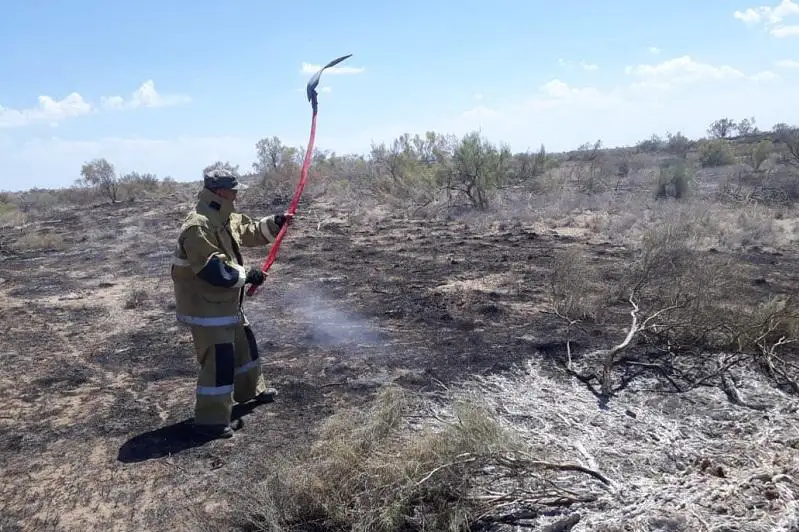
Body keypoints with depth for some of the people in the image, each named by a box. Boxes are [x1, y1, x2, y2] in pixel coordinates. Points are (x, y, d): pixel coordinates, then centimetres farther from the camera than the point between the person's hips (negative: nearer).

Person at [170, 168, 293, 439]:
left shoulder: (225, 218, 7)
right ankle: (211, 421, 4)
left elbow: (250, 231, 21)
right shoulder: (197, 228, -26)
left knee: (244, 344, 24)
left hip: (226, 302, 11)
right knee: (218, 361, -7)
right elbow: (214, 270, -31)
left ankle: (252, 390, 45)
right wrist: (247, 275, -20)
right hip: (206, 306, -11)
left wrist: (275, 222, 5)